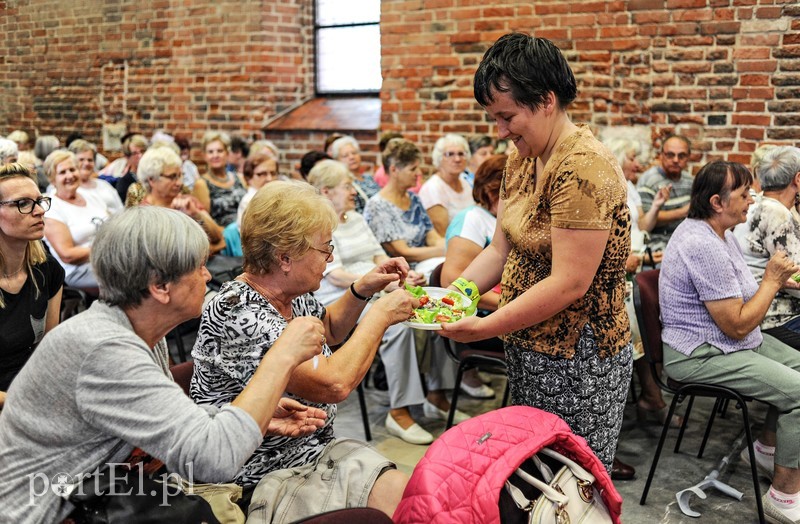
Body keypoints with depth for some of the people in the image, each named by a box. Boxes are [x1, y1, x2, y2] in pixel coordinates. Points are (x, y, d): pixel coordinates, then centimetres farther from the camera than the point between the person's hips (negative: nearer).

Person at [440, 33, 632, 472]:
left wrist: (484, 328, -22)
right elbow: (500, 249, 9)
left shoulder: (583, 168, -22)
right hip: (528, 349, 9)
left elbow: (569, 284, -26)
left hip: (578, 358, -9)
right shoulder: (520, 160, 7)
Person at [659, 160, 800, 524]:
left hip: (723, 341, 11)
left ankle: (767, 449, 28)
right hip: (700, 356, -11)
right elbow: (737, 325, -25)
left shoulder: (717, 232, 7)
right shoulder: (704, 246, -27)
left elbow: (735, 291, 15)